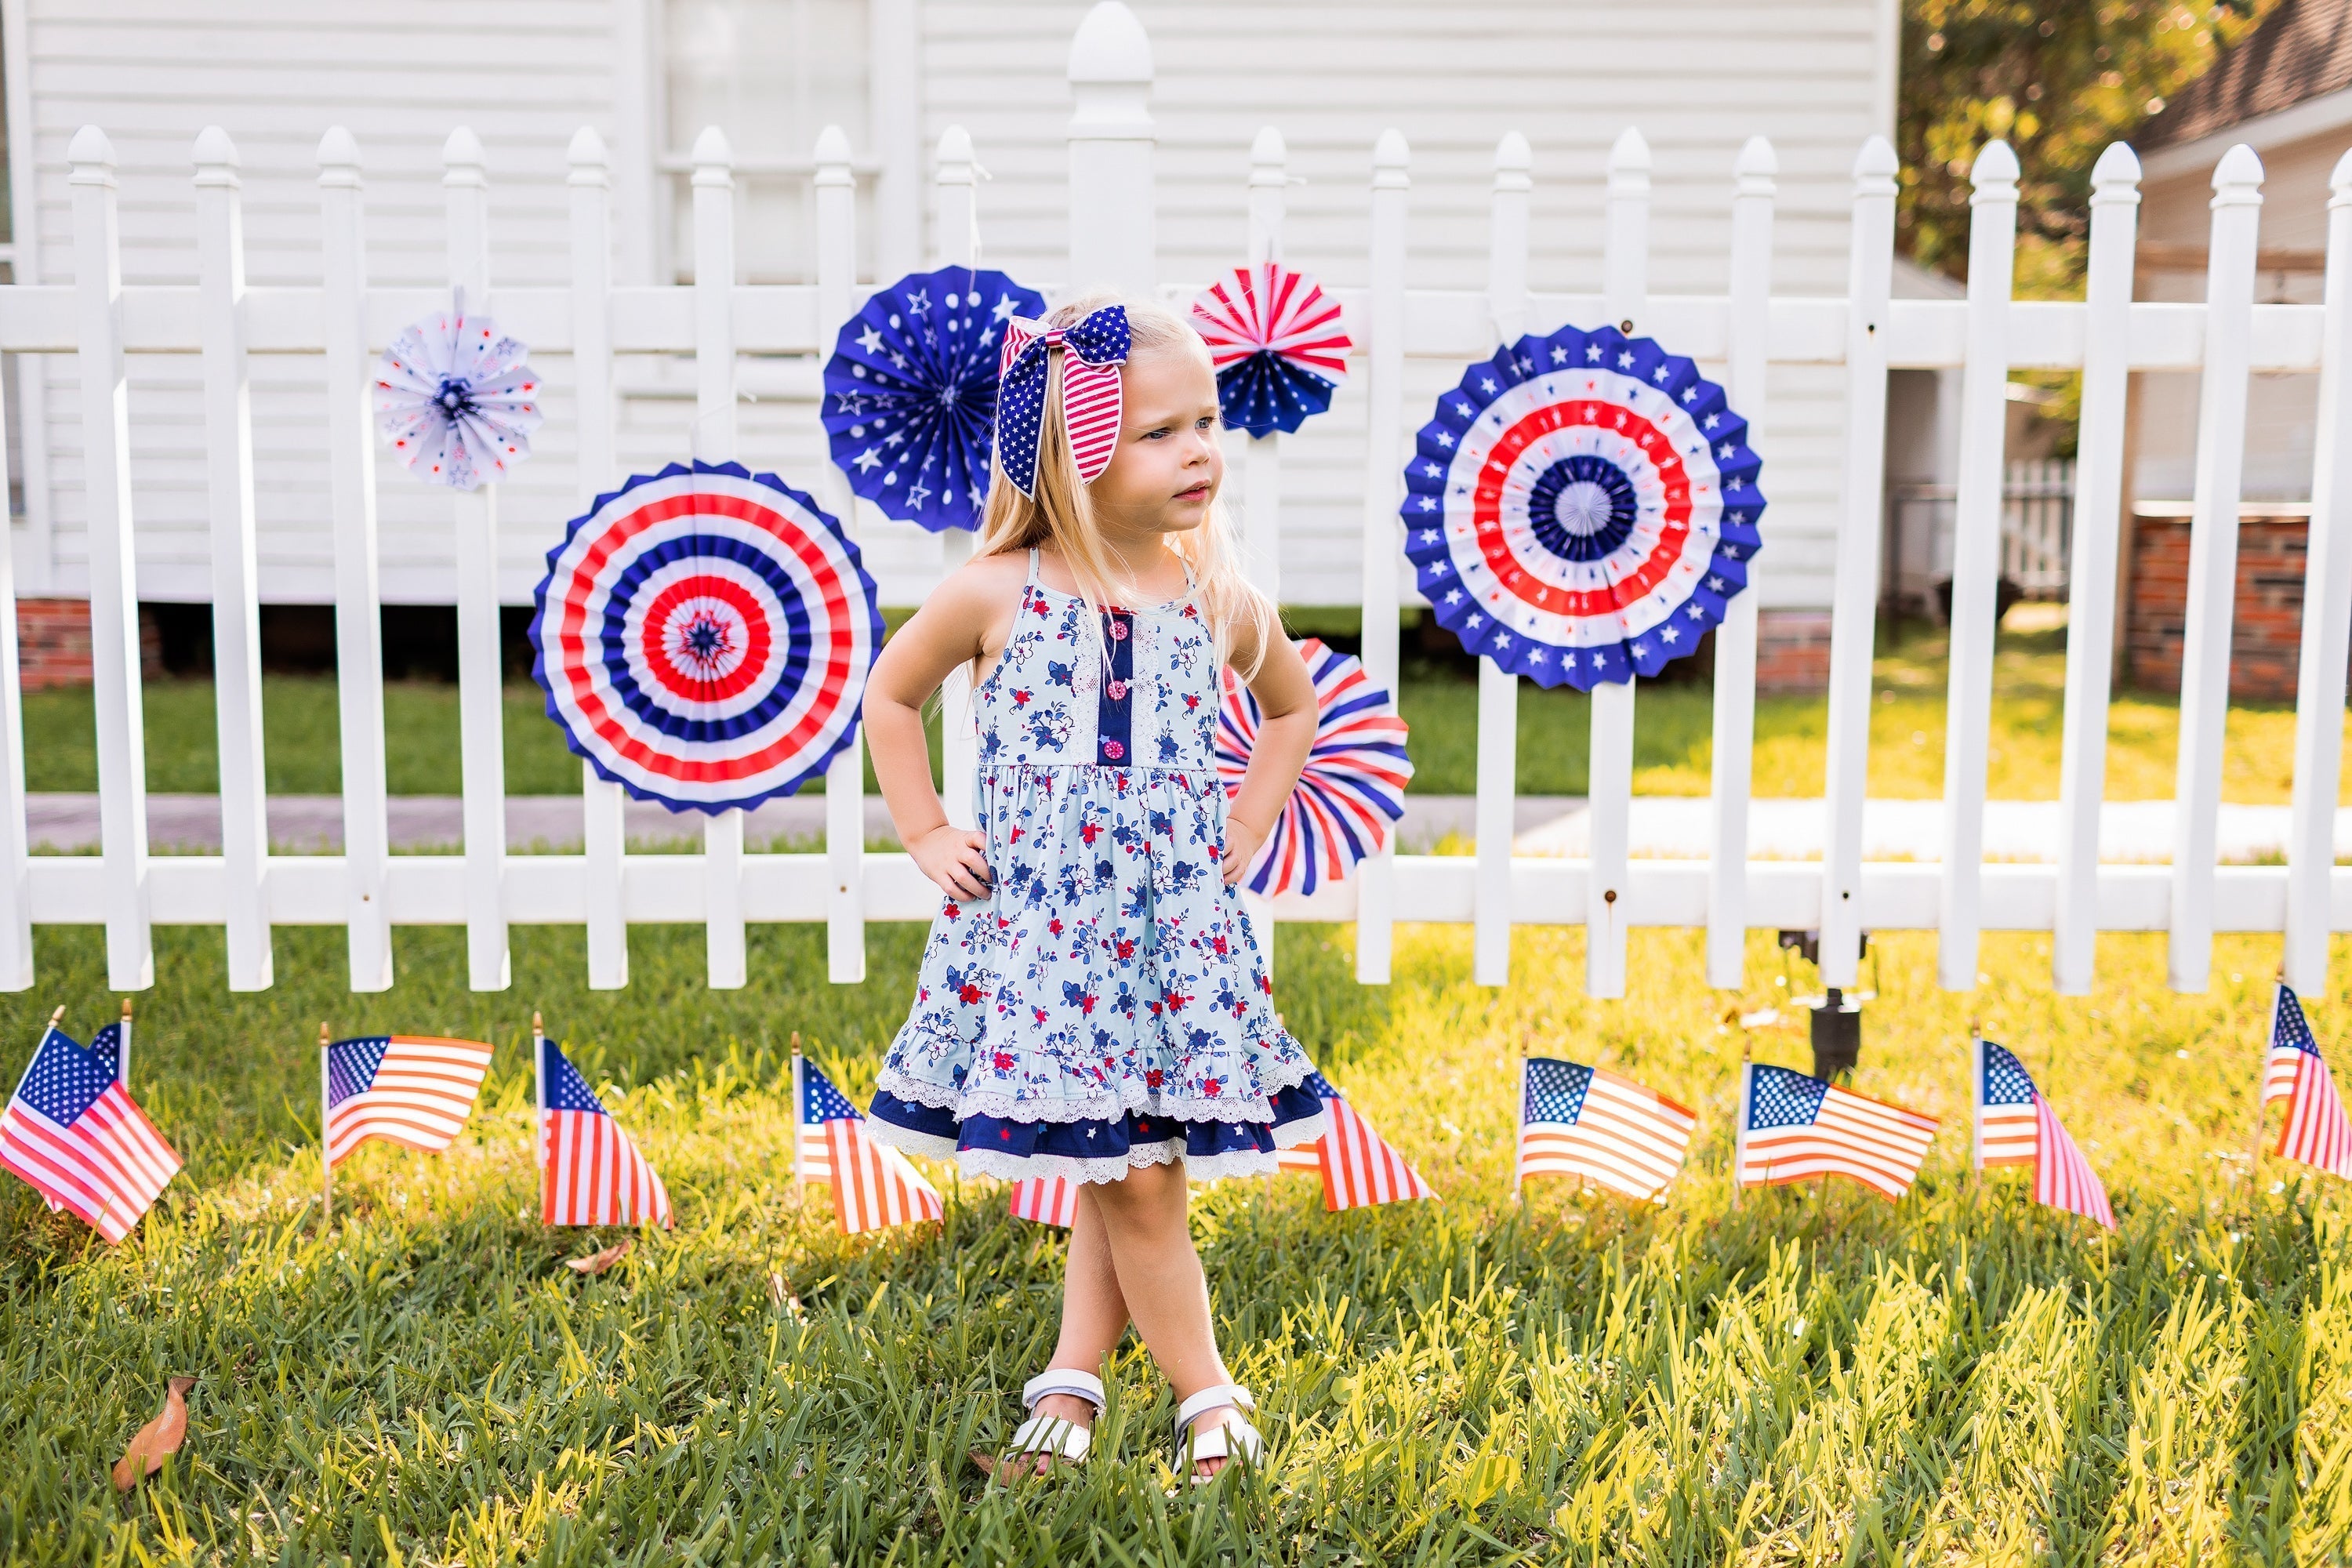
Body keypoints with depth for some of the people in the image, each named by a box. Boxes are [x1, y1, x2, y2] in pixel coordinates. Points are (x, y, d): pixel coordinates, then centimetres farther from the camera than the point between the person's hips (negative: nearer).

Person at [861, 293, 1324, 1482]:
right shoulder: (995, 593, -5)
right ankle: (1205, 1395, 20)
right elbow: (890, 696, 11)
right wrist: (926, 835, 5)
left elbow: (1291, 711, 20)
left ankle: (1071, 1382, 24)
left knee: (1122, 1176, 6)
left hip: (1173, 927, 2)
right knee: (1131, 1184, 4)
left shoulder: (1220, 603, 0)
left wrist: (1244, 832, 10)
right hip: (1038, 923, -2)